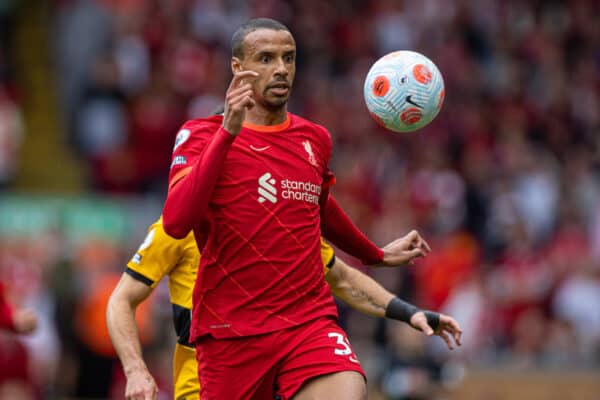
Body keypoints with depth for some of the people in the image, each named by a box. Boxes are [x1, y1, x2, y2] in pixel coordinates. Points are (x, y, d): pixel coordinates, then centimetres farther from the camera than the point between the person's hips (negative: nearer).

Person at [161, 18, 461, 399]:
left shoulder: (315, 139, 11)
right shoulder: (201, 135, -4)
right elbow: (176, 222, -21)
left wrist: (377, 254, 44)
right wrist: (228, 132, -27)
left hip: (310, 321, 2)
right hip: (230, 333, -2)